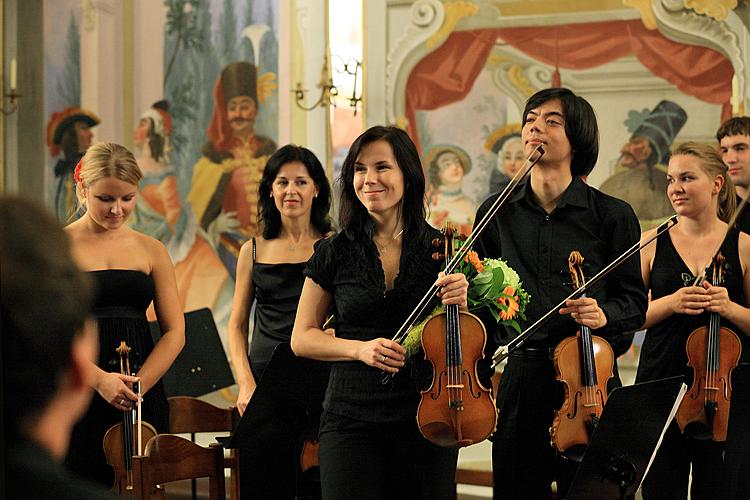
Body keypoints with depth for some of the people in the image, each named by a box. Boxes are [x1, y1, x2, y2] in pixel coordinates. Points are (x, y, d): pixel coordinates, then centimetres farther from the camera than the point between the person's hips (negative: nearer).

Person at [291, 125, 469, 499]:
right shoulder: (335, 252, 1)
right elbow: (302, 339, 5)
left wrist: (459, 304, -13)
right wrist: (360, 348, -11)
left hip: (424, 419, 0)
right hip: (351, 420, 0)